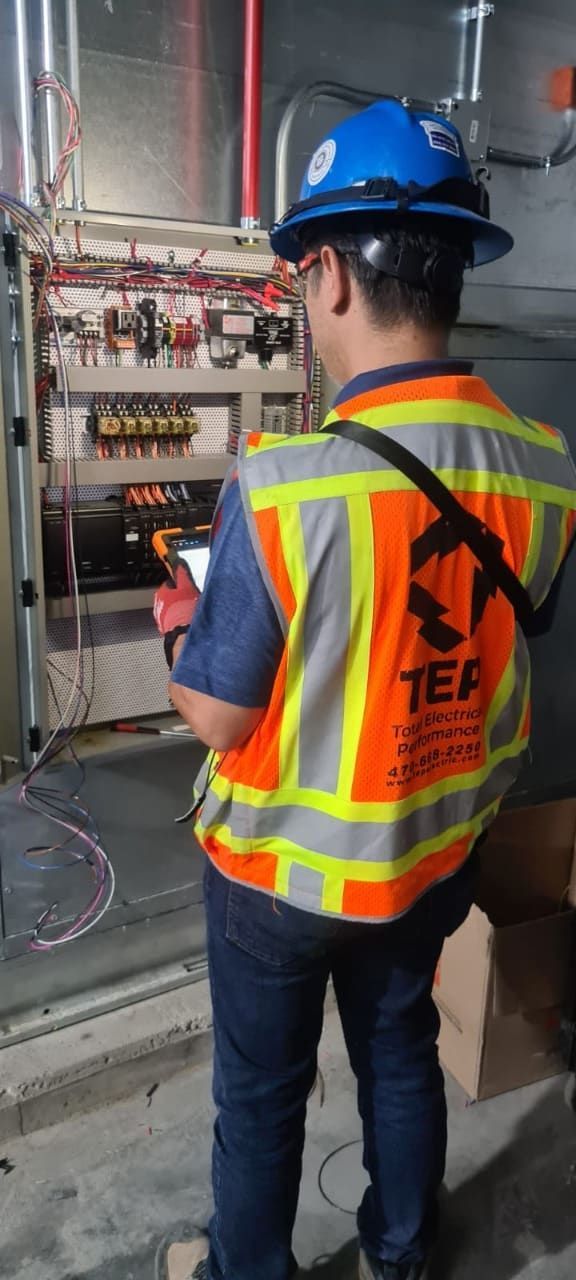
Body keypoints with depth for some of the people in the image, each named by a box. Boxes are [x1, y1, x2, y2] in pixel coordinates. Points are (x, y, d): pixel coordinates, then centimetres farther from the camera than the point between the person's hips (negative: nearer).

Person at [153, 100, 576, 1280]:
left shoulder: (282, 484, -30)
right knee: (402, 1051, 28)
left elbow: (220, 719, -20)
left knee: (262, 1088, 21)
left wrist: (179, 630, 1)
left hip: (285, 866, -5)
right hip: (438, 849, 5)